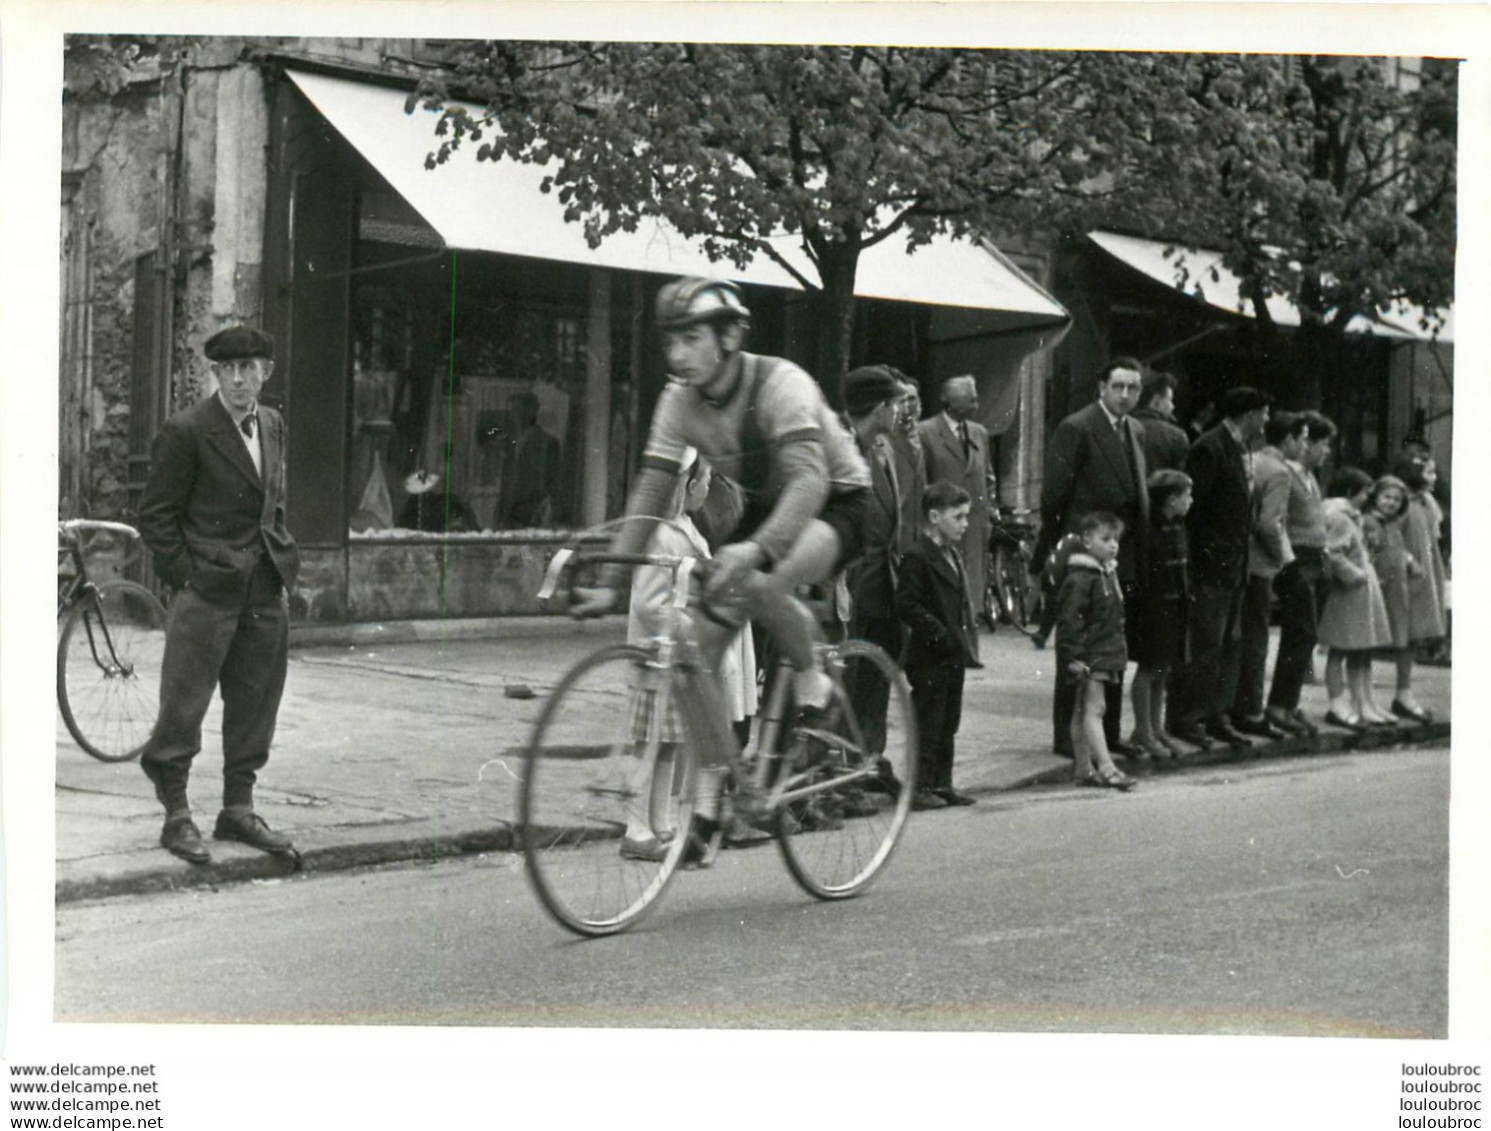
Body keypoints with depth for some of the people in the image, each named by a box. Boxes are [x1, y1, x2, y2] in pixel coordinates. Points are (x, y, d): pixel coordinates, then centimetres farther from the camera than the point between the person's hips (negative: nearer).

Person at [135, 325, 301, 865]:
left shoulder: (272, 425, 11)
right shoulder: (185, 431, -9)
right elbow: (155, 516, -7)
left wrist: (284, 563, 13)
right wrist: (186, 577, -10)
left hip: (266, 591, 6)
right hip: (208, 591, -6)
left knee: (254, 706, 11)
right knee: (183, 706, -2)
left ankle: (238, 809, 22)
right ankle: (176, 817, 9)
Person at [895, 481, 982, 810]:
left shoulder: (953, 555, 16)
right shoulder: (917, 557, -13)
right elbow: (906, 604, -20)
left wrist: (967, 636, 10)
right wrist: (939, 634, -20)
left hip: (953, 655, 9)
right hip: (930, 658, -9)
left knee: (948, 722, 13)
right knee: (928, 723, -4)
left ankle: (942, 783, 21)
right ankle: (919, 787, 2)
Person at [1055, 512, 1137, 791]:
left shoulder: (1108, 573, 13)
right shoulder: (1079, 578, -17)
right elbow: (1068, 619, -20)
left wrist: (1119, 650, 21)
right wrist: (1072, 655, -23)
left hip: (1107, 652, 9)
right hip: (1089, 653, -9)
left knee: (1083, 710, 13)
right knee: (1093, 707, -11)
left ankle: (1083, 767, 17)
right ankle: (1106, 767, -16)